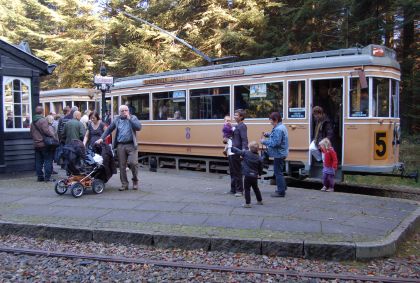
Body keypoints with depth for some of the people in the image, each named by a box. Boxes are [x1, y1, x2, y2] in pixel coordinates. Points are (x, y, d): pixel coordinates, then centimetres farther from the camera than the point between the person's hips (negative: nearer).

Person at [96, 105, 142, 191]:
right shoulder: (117, 120, 13)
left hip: (131, 145, -2)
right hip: (120, 145, 3)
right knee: (122, 165, 4)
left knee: (133, 163, -12)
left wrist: (129, 118, -12)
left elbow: (139, 127, -9)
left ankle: (135, 180, 11)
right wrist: (102, 138, 5)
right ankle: (124, 184, 14)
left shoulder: (133, 118, 6)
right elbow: (109, 129, 16)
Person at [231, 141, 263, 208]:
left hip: (247, 175, -5)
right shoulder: (259, 158, 0)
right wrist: (259, 174, 26)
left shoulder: (246, 153, -9)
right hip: (255, 176, 5)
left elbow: (238, 151, -5)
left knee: (247, 189, 1)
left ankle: (247, 203, -2)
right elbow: (260, 168, 8)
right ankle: (259, 200, 34)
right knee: (256, 188, 22)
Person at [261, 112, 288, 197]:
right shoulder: (281, 127, 11)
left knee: (278, 172, -2)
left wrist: (264, 142, -17)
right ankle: (283, 187, 35)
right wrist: (268, 135, 6)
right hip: (281, 153, 11)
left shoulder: (278, 129, -23)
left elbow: (275, 143, -28)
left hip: (279, 154, -11)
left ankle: (281, 192, 5)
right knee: (279, 171, 23)